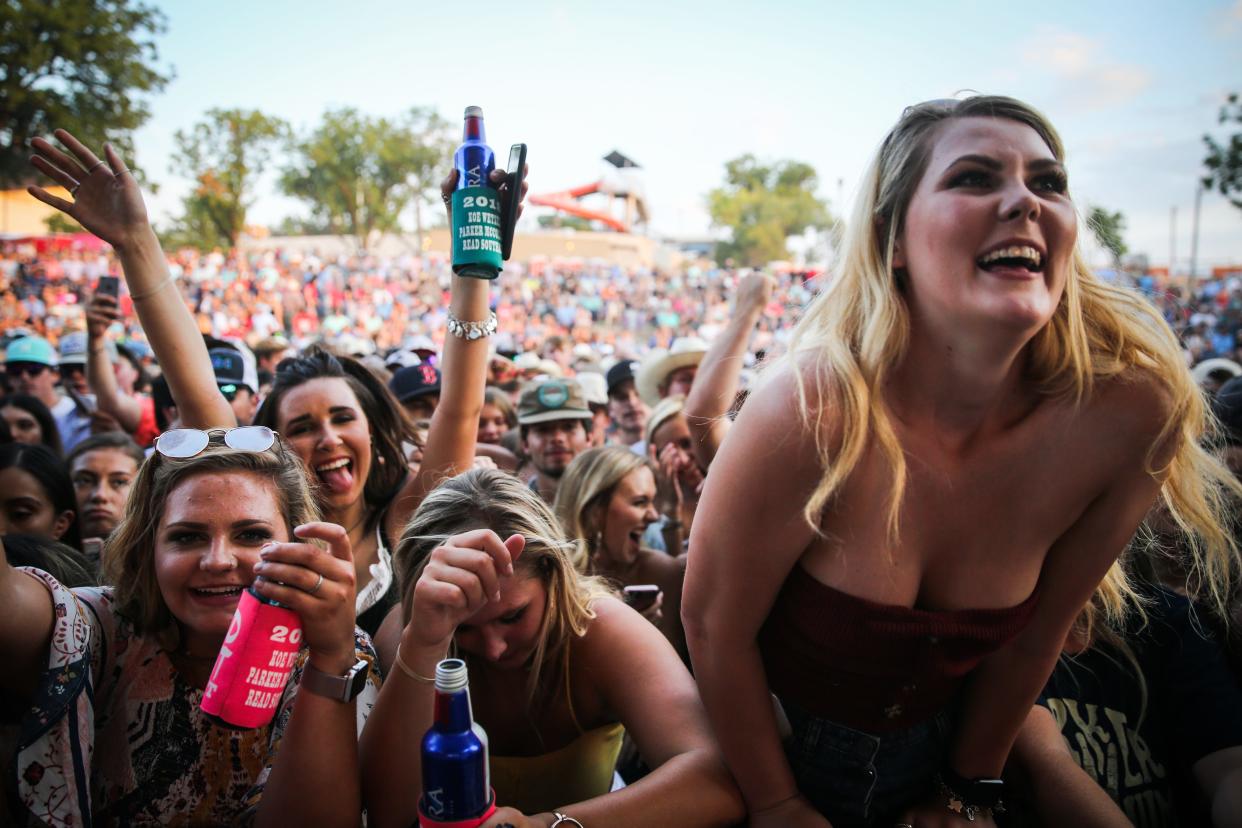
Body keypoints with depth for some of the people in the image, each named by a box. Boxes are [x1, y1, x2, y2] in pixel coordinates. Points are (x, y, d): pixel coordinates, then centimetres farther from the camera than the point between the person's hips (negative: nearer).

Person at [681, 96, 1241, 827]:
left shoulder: (1124, 416, -21)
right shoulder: (815, 412, -32)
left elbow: (1038, 632, -7)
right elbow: (714, 624, -19)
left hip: (929, 762, 3)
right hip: (768, 758, -2)